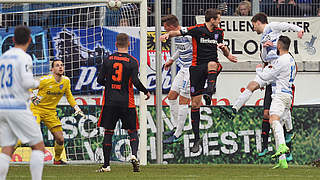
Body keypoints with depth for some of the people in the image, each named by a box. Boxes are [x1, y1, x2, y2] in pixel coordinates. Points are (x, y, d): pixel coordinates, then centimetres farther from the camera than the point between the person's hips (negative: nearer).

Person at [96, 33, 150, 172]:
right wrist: (146, 92, 5)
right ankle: (134, 155, -17)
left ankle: (106, 165, 8)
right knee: (133, 132, 9)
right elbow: (136, 82, -12)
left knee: (108, 132, 9)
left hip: (110, 102, 1)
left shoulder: (108, 60, 3)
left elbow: (100, 80, 2)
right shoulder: (132, 61, -4)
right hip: (127, 103, -1)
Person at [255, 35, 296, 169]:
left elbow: (266, 77, -7)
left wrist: (259, 70, 14)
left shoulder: (281, 60, -11)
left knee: (274, 119, -28)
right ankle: (282, 161, 5)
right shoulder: (291, 60, 20)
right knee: (277, 124, 9)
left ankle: (282, 146, -52)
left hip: (280, 94, -10)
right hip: (288, 94, 10)